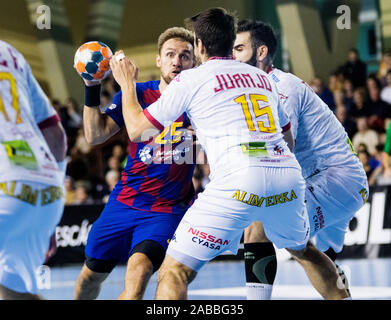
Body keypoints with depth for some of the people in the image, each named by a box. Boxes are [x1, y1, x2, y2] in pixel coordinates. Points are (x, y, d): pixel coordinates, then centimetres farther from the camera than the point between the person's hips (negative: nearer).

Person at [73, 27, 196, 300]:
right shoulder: (137, 94, 0)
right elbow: (95, 135, -6)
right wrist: (92, 88, -14)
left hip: (167, 210, -3)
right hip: (125, 202, 3)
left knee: (139, 272, -27)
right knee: (92, 274, 13)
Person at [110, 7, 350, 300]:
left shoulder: (190, 80, 9)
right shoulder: (262, 77, 24)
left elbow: (137, 130, 13)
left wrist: (127, 83, 28)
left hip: (240, 182, -5)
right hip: (289, 175, 6)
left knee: (174, 271, 0)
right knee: (303, 249, 34)